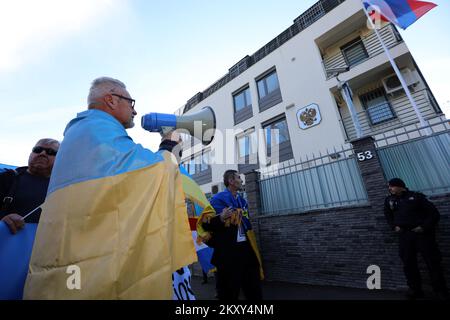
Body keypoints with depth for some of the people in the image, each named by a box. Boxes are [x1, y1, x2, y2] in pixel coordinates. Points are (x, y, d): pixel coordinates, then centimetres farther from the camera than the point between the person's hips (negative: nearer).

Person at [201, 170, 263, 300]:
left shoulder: (242, 200, 12)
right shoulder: (218, 199, -13)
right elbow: (206, 224, -16)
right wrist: (221, 218, -33)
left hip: (245, 248, 7)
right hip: (228, 251, -7)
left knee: (254, 290, 18)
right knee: (230, 292, 7)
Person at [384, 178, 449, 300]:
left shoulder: (416, 196, -1)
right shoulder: (389, 200, 10)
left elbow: (434, 213, -1)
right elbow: (388, 215, 20)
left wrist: (424, 227, -12)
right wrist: (394, 226, 5)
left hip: (422, 233, -3)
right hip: (404, 235, 3)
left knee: (433, 262, 2)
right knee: (408, 263, 4)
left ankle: (441, 291, 18)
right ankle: (415, 290, 15)